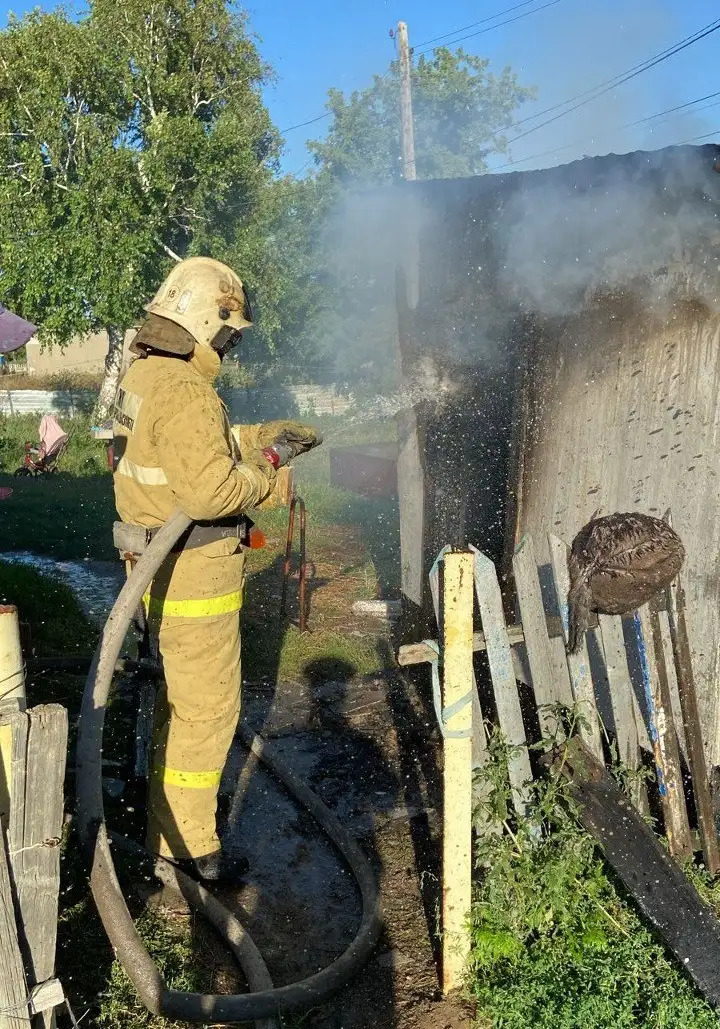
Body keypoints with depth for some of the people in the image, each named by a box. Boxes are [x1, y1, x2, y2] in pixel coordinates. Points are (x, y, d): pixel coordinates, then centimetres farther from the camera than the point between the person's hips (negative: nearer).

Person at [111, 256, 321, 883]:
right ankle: (188, 843, 17)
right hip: (192, 574, -11)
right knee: (207, 707, 3)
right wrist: (265, 465, -15)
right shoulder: (185, 392, -23)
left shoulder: (145, 375, 9)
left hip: (165, 569, 11)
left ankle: (169, 814, 42)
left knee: (182, 694, 24)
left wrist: (258, 436, 14)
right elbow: (212, 490, -31)